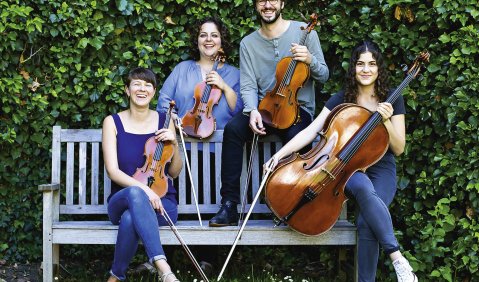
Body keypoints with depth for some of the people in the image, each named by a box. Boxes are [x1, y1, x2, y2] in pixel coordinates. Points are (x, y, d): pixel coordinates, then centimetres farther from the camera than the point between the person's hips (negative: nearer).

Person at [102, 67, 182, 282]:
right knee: (135, 193, -40)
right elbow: (112, 171, -8)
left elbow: (174, 172, 10)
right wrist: (143, 188, -24)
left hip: (162, 202, 1)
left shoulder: (164, 121, 8)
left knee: (130, 219, -37)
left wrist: (174, 144, -9)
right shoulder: (113, 122, 4)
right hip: (122, 201, 0)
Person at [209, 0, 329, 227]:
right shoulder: (248, 43, 8)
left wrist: (310, 60, -20)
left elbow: (323, 76, 2)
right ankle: (229, 204, -24)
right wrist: (252, 110, -22)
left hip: (298, 108, -2)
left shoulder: (303, 31, 2)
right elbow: (248, 86, -1)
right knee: (233, 128, -28)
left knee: (294, 135, -37)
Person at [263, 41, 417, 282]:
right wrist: (280, 154, -14)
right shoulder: (341, 100, 5)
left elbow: (398, 149, 1)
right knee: (364, 189, -39)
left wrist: (386, 121, -16)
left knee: (367, 223, -32)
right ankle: (398, 258, -39)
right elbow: (310, 131, -2)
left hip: (380, 169, 0)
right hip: (348, 167, 0)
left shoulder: (392, 100, 4)